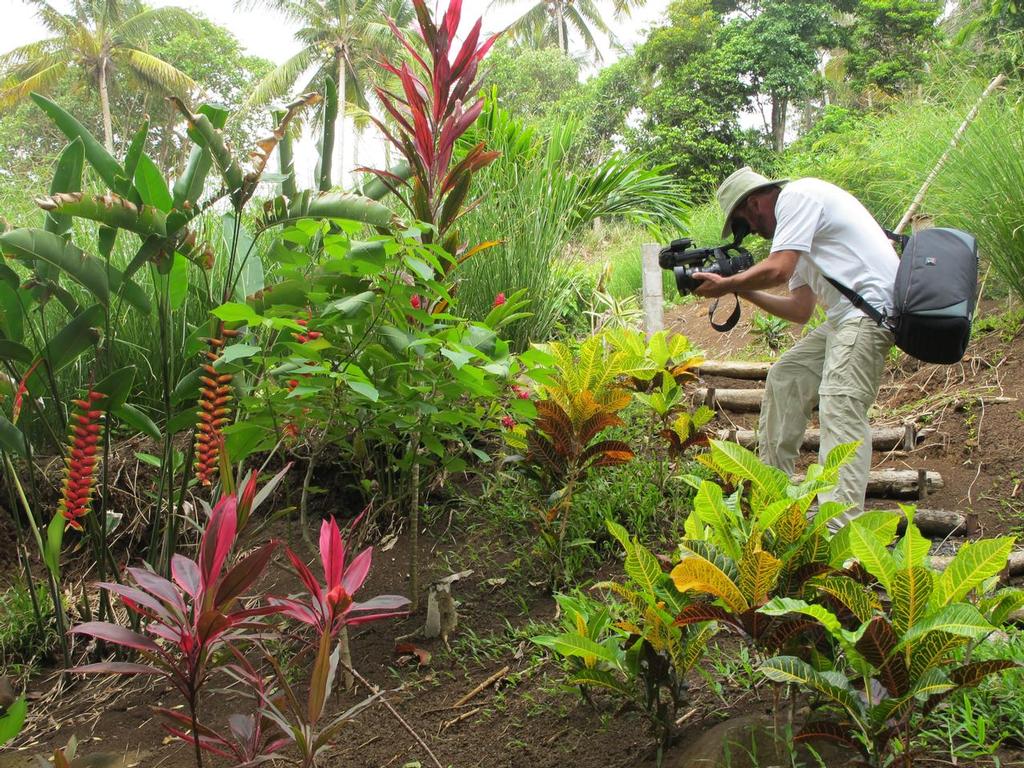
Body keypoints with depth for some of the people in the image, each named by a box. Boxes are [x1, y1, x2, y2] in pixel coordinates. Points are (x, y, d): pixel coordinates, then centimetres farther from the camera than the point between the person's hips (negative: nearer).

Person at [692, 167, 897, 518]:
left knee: (840, 404, -21)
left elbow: (778, 269, -19)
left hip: (871, 308, -11)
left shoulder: (797, 196, -6)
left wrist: (725, 285, -5)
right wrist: (744, 291, 16)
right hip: (845, 315, 11)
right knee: (786, 376, 15)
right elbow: (800, 310, 20)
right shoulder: (798, 213, 24)